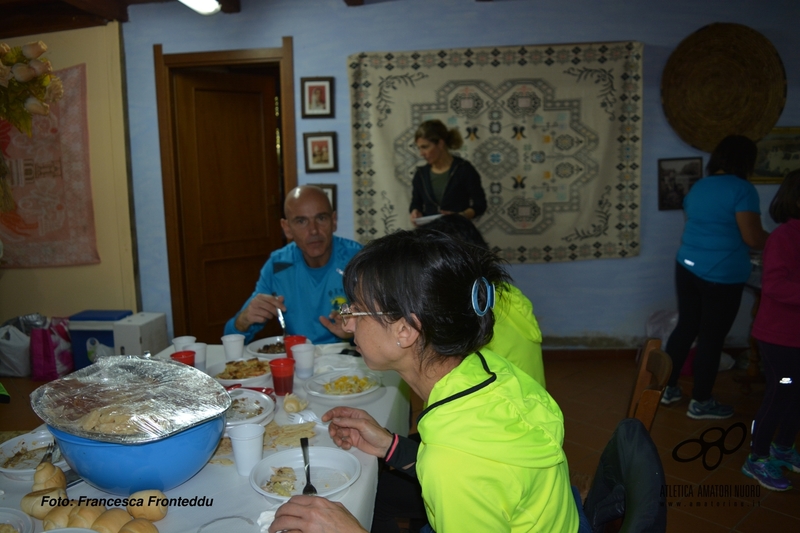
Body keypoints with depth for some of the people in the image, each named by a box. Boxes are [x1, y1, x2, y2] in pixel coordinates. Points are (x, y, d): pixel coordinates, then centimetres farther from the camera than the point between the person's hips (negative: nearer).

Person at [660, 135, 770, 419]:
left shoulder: (698, 187, 11)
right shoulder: (742, 188, -12)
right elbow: (753, 238, -16)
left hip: (687, 268, 7)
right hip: (722, 276, -7)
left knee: (685, 327, 16)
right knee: (712, 338, 4)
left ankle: (668, 388, 24)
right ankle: (700, 402, 16)